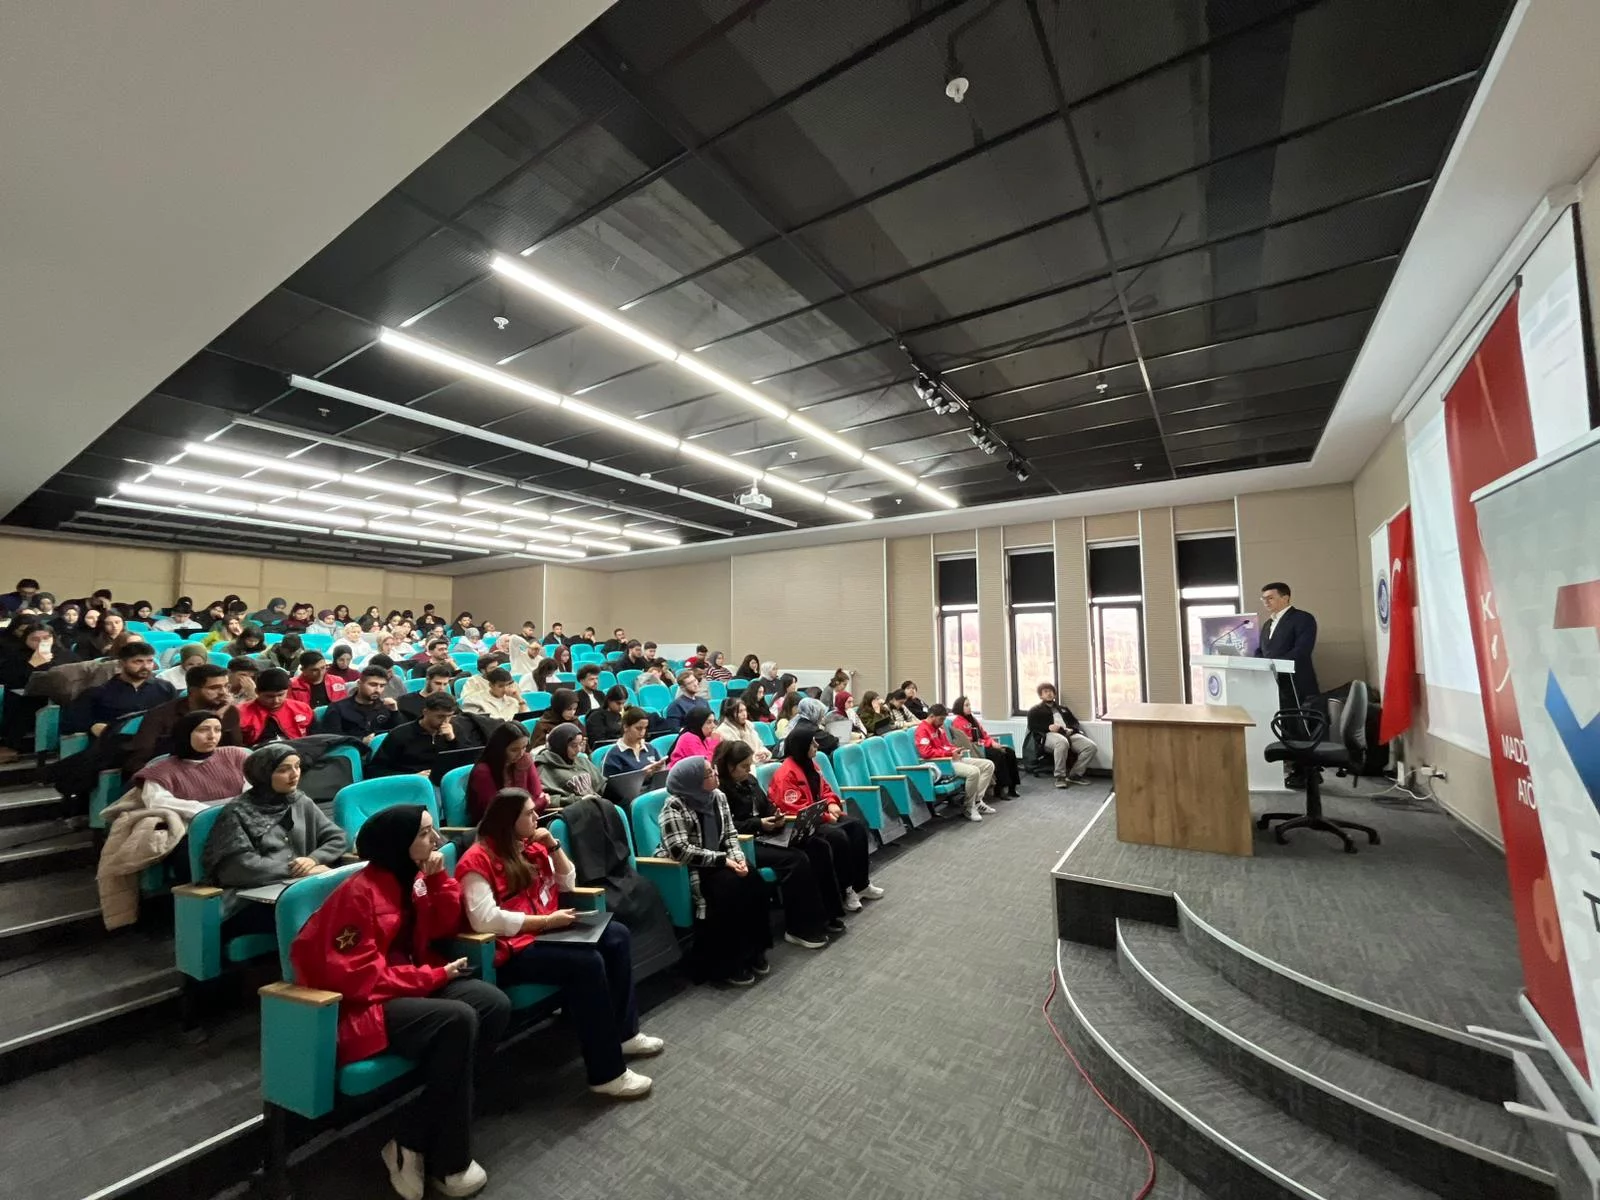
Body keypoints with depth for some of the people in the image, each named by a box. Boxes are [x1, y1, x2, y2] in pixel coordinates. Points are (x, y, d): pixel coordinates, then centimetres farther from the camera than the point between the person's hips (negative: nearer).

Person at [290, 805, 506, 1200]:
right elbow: (357, 977, -22)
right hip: (366, 1002, -8)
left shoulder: (413, 877, 4)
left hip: (412, 982, 8)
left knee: (494, 1004, -15)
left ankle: (412, 1138, -6)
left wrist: (438, 879, -10)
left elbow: (445, 927, 6)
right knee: (458, 1020, -30)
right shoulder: (359, 893, -20)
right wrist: (434, 977, -19)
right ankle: (447, 1160, -10)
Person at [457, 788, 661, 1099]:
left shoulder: (531, 846, 10)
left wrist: (553, 845, -1)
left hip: (546, 931, 9)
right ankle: (607, 1074, -18)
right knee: (587, 962, -27)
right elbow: (484, 920, -25)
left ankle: (624, 1032, 8)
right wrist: (546, 920, -23)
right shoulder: (478, 860, -14)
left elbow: (567, 883, 15)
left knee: (618, 936, 0)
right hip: (512, 950, -9)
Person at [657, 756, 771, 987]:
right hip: (683, 870, -6)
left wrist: (737, 857, -15)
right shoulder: (675, 806, -21)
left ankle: (753, 950, -1)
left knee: (754, 882, -18)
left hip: (715, 862, 6)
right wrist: (724, 859, -27)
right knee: (729, 886, -28)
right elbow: (680, 851, -27)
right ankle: (724, 964, -10)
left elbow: (730, 834, 6)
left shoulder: (718, 797, 1)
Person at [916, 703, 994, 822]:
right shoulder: (922, 730, -13)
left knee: (988, 765, 4)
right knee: (973, 771, -31)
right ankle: (968, 807, -11)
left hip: (951, 758, 10)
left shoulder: (939, 727, 17)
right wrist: (950, 753, -19)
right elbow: (926, 752, -25)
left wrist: (955, 750, 3)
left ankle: (977, 801, 3)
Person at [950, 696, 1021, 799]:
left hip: (984, 746, 9)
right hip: (974, 750, -9)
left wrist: (993, 742, -2)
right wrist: (990, 743, -16)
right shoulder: (958, 722, -9)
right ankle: (1000, 789, -25)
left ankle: (1012, 787, -14)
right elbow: (969, 742, -16)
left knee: (1010, 752, -10)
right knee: (999, 755, -29)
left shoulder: (972, 718, 20)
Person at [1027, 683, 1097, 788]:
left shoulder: (1063, 708, 35)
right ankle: (1060, 776, -27)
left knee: (1091, 747, -22)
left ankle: (1075, 775, -9)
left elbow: (1075, 722, 24)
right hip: (1049, 735, -5)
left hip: (1069, 734, 5)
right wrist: (1048, 727, -12)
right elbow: (1032, 727, 5)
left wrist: (1072, 729, -1)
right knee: (1062, 742, -42)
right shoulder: (1035, 710, 21)